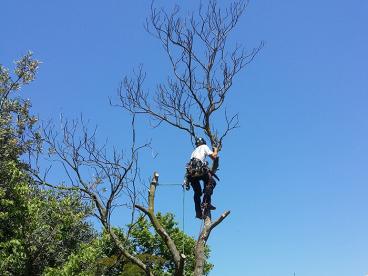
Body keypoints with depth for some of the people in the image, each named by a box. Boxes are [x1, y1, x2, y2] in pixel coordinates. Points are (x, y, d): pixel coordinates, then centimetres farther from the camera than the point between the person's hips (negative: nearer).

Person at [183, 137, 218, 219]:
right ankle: (206, 203, -11)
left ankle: (198, 213, 9)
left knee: (197, 193, 15)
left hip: (190, 172, 6)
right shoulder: (204, 147, 21)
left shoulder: (194, 152, 39)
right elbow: (213, 156, 11)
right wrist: (216, 151, 32)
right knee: (211, 182, 5)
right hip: (199, 169, -6)